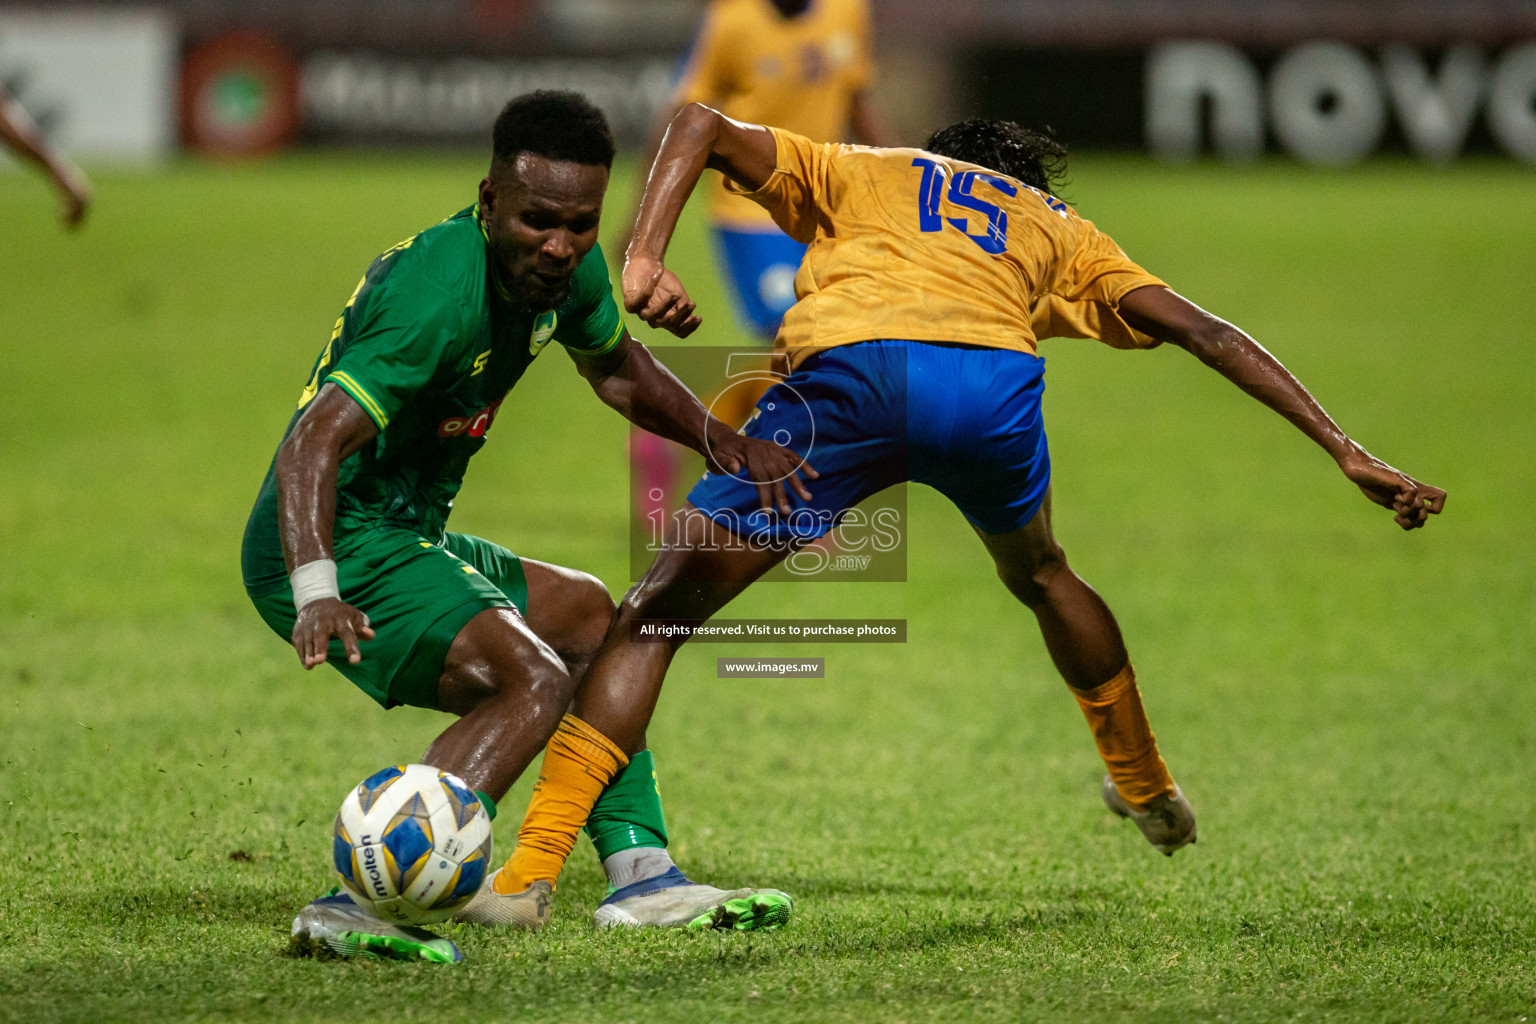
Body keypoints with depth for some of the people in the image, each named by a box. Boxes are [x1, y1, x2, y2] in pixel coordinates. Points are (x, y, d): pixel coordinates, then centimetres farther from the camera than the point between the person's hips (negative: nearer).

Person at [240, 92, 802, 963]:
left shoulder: (564, 266, 1)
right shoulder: (443, 295, -27)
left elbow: (616, 367, 24)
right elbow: (314, 442, -36)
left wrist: (722, 442, 8)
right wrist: (316, 595, -51)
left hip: (403, 537, 10)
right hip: (338, 549, -10)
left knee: (587, 617, 24)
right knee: (531, 679, -26)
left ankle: (642, 876, 22)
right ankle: (361, 907, -38)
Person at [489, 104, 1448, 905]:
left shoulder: (853, 174, 38)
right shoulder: (1060, 229, 38)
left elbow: (704, 126, 22)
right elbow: (1201, 331, 28)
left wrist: (645, 262, 7)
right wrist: (1349, 453, 26)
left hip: (846, 371, -2)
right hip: (994, 382, 2)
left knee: (656, 613, 6)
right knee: (1041, 576, 37)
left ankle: (531, 869, -6)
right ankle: (1150, 791, 50)